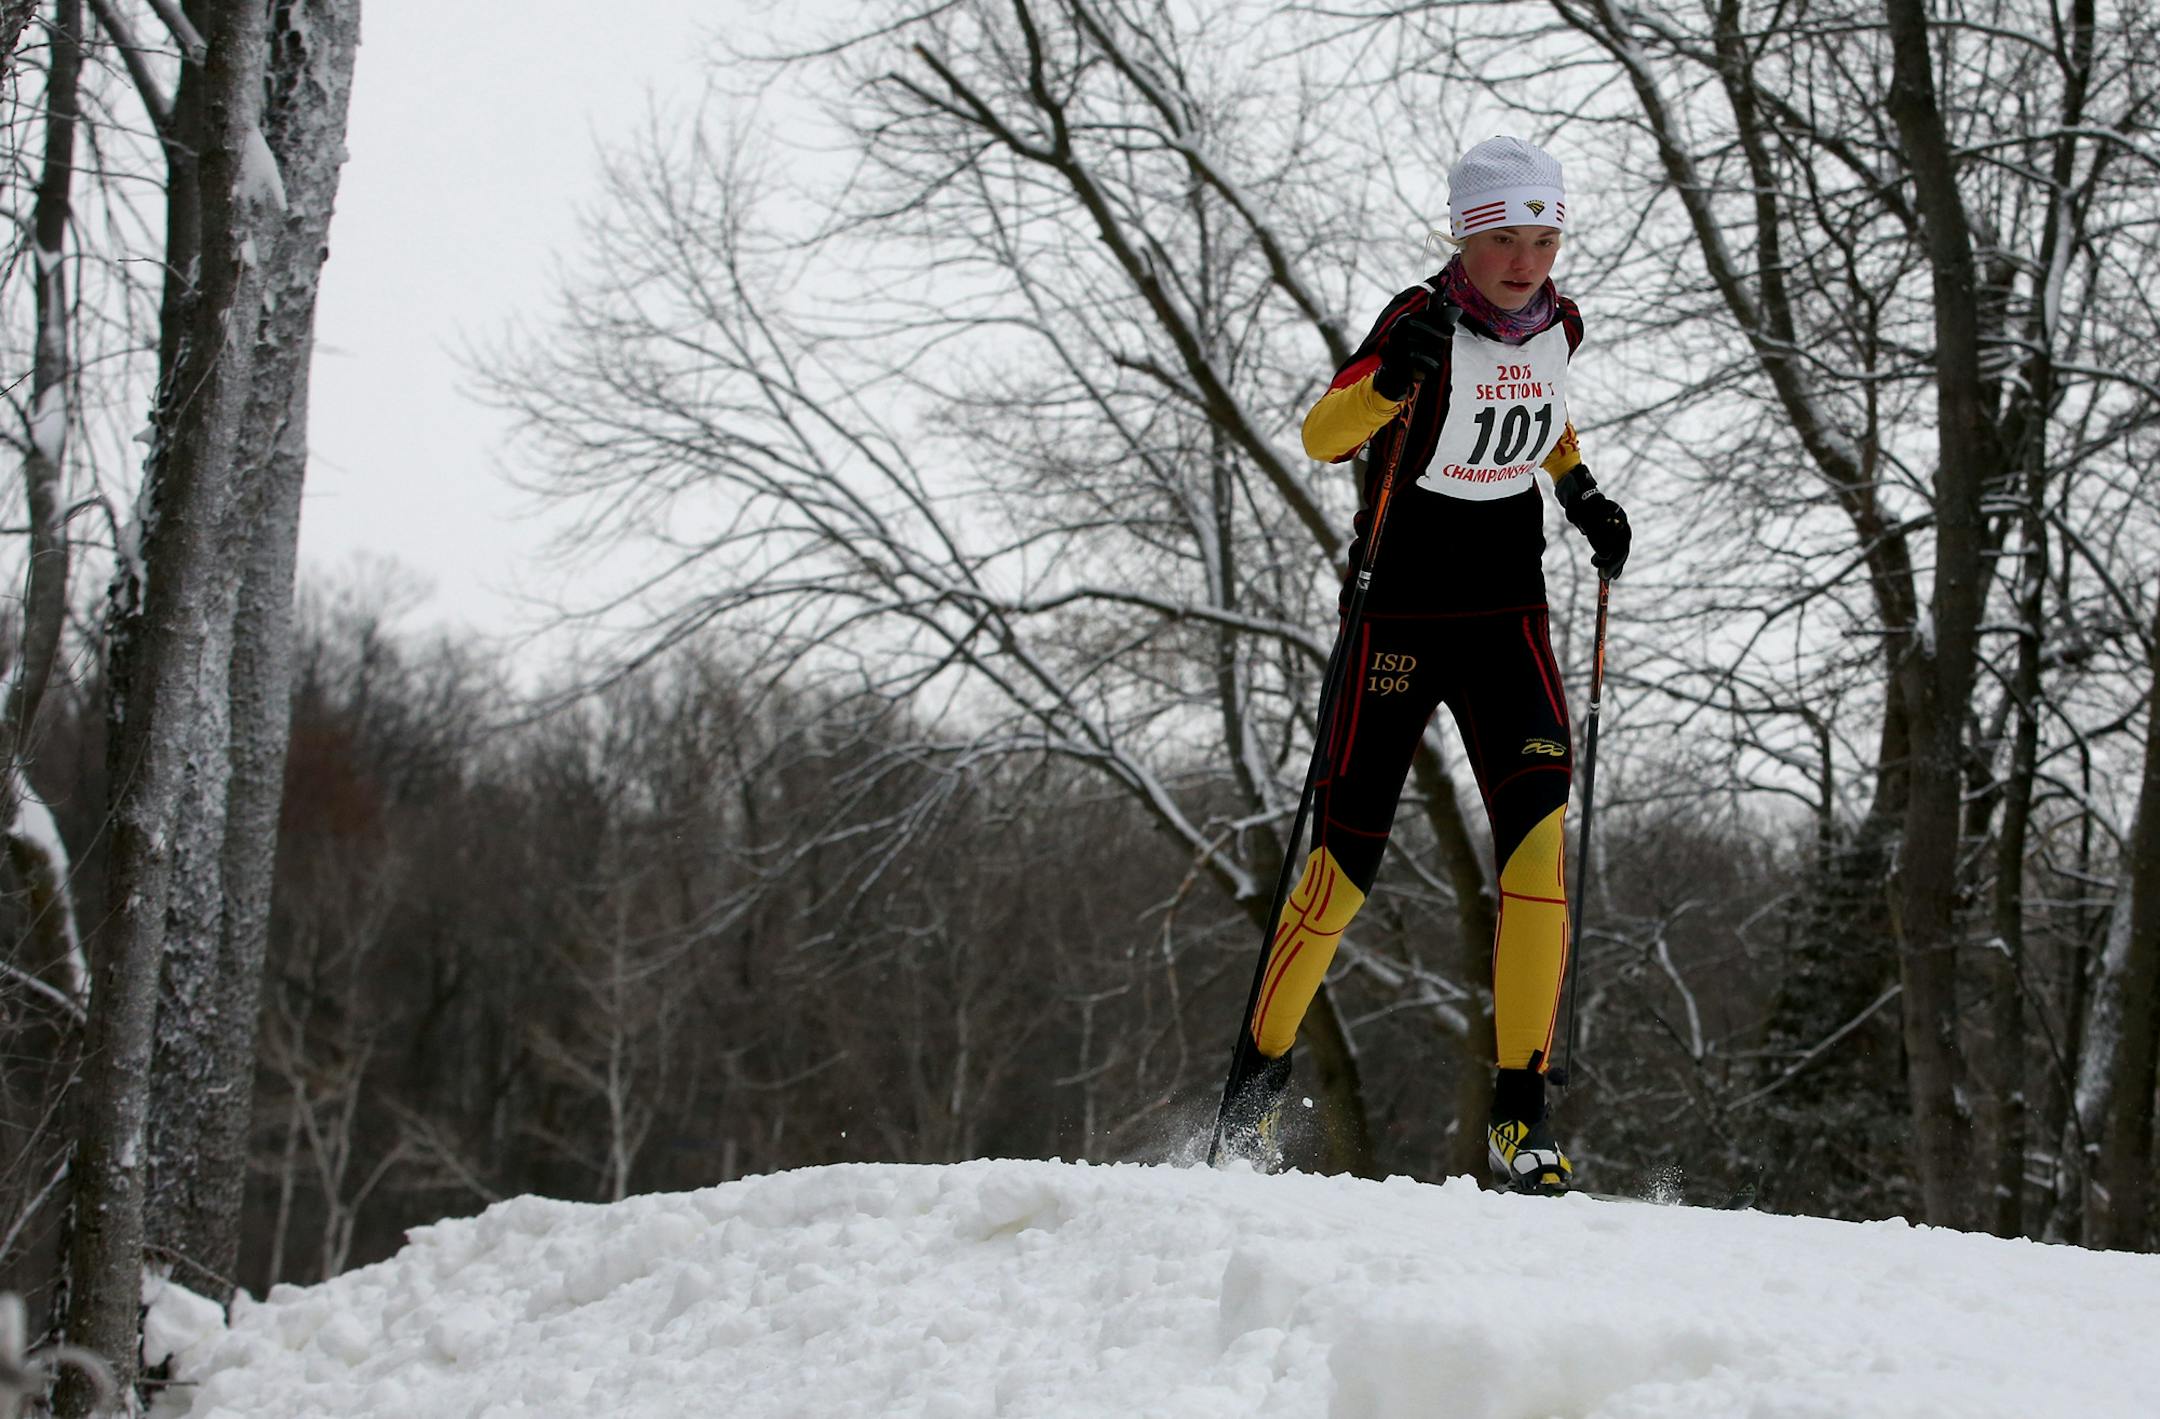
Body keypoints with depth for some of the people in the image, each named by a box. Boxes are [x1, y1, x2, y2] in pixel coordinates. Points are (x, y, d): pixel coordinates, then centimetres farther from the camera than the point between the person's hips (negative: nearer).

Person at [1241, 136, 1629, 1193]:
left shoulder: (1558, 324, 2)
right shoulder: (1425, 323, -16)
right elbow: (1321, 437, -30)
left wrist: (1579, 491, 8)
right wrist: (1390, 378, -48)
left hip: (1508, 613, 4)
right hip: (1399, 613, -4)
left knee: (1537, 830, -14)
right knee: (1349, 852, 0)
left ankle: (1519, 1107, -11)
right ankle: (1261, 1068, 22)